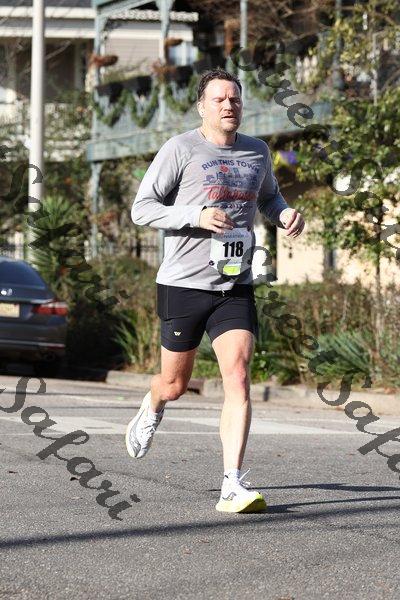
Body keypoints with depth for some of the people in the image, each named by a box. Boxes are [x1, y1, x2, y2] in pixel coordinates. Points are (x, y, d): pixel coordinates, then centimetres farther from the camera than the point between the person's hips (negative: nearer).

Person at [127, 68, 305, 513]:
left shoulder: (257, 152, 9)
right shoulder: (180, 149, -6)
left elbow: (268, 196, 29)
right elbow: (141, 209, -7)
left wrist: (285, 214, 5)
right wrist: (196, 216, -21)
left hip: (235, 288, 3)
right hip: (183, 284, -3)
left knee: (238, 379, -14)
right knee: (175, 384, 11)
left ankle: (232, 485, -16)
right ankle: (151, 411, 49)